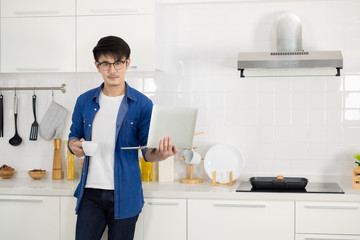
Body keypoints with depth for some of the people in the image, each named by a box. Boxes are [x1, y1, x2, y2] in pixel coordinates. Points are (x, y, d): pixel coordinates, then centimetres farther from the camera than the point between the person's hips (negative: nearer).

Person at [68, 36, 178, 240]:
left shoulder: (142, 104, -3)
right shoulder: (85, 101, 6)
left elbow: (147, 151, -2)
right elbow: (74, 136, 17)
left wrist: (160, 154, -25)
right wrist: (75, 146, -7)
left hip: (125, 196, -2)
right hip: (91, 193, 2)